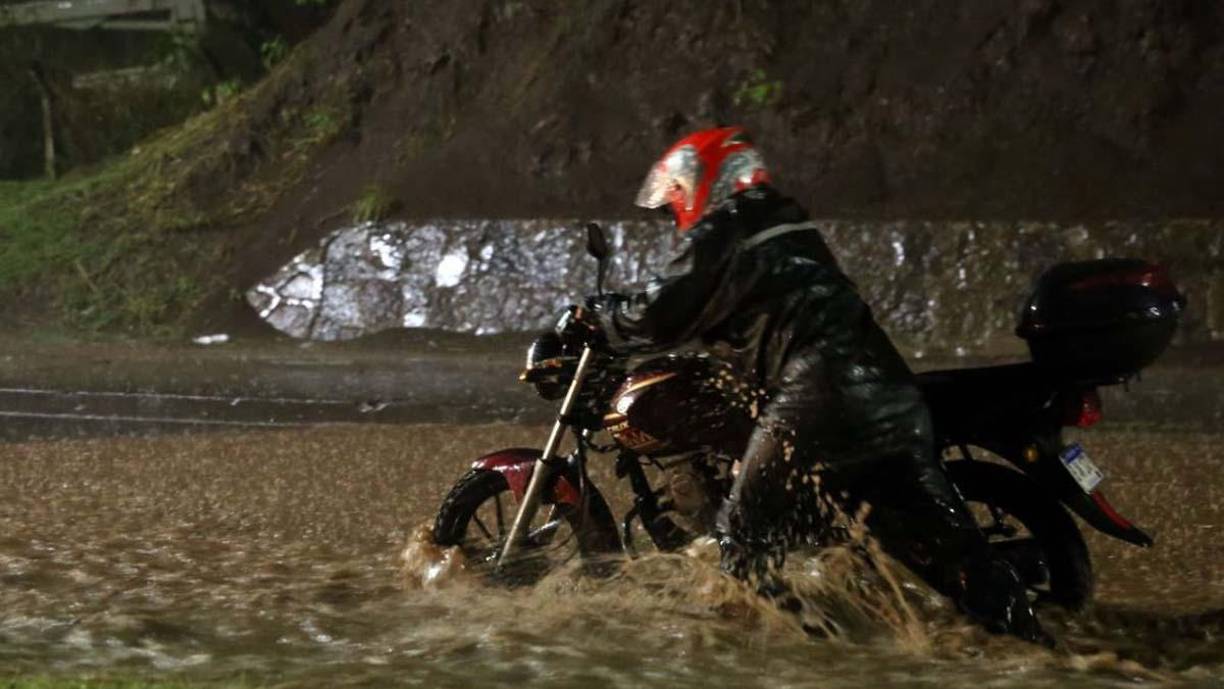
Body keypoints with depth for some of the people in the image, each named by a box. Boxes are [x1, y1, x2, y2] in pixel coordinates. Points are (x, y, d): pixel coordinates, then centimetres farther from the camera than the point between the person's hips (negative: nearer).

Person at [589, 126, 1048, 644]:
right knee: (944, 540, 10)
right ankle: (1027, 637, 9)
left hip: (816, 396, -8)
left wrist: (602, 316, 20)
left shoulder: (718, 235, 2)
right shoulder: (789, 224, 27)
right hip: (889, 386, 8)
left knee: (747, 537, 4)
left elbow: (664, 318, 1)